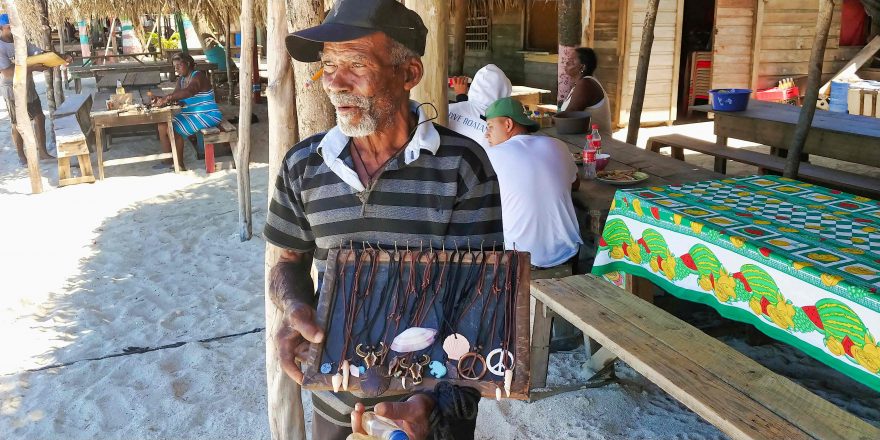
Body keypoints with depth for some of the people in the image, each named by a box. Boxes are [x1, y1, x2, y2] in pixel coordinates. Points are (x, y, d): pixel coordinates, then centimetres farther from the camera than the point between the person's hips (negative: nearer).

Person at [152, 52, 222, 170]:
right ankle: (167, 160, 5)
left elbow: (189, 91, -36)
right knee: (162, 126, -1)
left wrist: (167, 98, -46)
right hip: (190, 114, 10)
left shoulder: (198, 76, -16)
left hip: (206, 115, -9)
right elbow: (175, 96, 4)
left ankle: (180, 165, -6)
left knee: (174, 130, -20)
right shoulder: (181, 79, 12)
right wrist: (161, 99, -17)